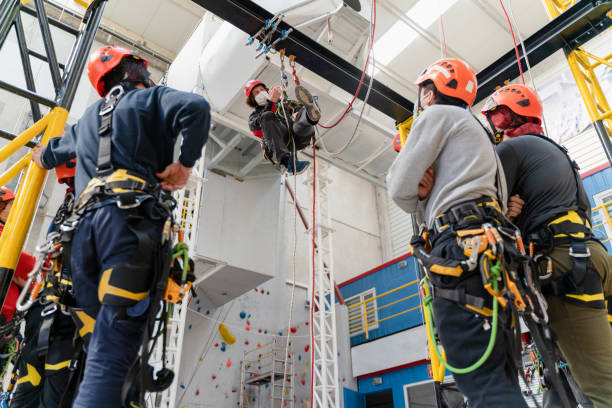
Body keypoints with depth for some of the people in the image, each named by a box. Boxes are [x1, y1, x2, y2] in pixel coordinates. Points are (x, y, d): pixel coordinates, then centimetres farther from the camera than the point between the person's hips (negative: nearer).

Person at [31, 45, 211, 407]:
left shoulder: (89, 118, 33)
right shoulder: (151, 98, 15)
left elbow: (46, 155, 49)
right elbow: (196, 108, -8)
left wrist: (43, 155, 73)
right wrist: (185, 164, 1)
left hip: (85, 222, 7)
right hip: (130, 216, -6)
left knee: (97, 342, 9)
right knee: (113, 349, -15)